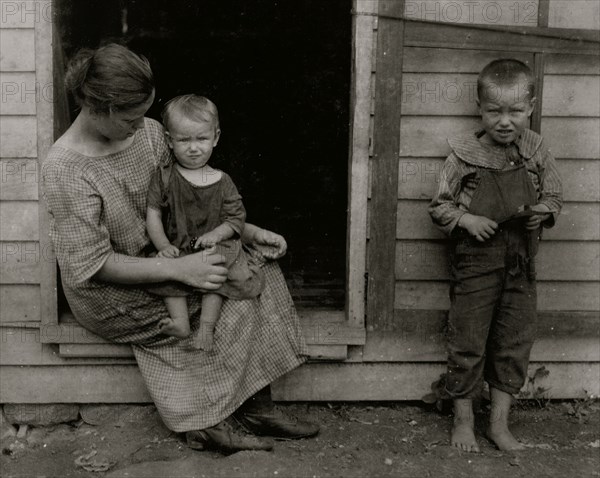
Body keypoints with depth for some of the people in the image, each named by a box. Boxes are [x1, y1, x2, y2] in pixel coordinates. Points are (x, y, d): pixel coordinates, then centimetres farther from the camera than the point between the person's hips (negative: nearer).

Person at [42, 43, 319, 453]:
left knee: (260, 268, -10)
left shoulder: (149, 132, -3)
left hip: (159, 257, 7)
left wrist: (247, 231, -2)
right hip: (109, 294, -7)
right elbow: (91, 265, -24)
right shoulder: (66, 170, -24)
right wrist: (178, 269, -29)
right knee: (235, 299, -19)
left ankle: (258, 408, -7)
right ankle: (211, 423, -3)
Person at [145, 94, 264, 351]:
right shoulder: (163, 177, 0)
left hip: (214, 247, 0)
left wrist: (216, 234, -15)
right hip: (177, 249, 0)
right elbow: (153, 214, -3)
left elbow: (237, 218, 4)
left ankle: (206, 326, -23)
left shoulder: (222, 182, 1)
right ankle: (180, 320, -27)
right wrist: (163, 245, -16)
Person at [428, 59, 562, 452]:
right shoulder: (465, 156, -8)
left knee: (515, 343, 10)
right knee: (468, 344, 5)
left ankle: (500, 423, 25)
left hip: (521, 265, 3)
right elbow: (439, 206, -1)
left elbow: (555, 196, 10)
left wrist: (543, 211, -11)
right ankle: (464, 422, 22)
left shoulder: (537, 151, -1)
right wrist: (467, 220, -18)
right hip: (476, 262, -3)